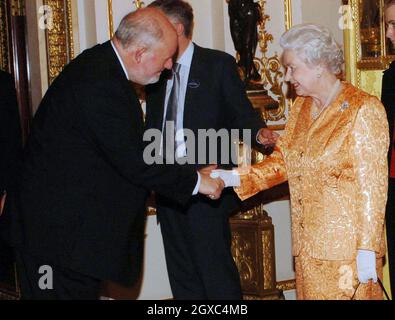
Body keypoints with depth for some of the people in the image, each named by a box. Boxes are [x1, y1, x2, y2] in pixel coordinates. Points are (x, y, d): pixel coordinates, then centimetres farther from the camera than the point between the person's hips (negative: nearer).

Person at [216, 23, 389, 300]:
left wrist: (367, 250, -15)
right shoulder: (301, 107, 13)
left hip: (347, 249, -6)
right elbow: (283, 161, 9)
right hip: (309, 246, 6)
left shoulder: (363, 109, -11)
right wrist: (235, 179, -6)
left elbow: (371, 186, -13)